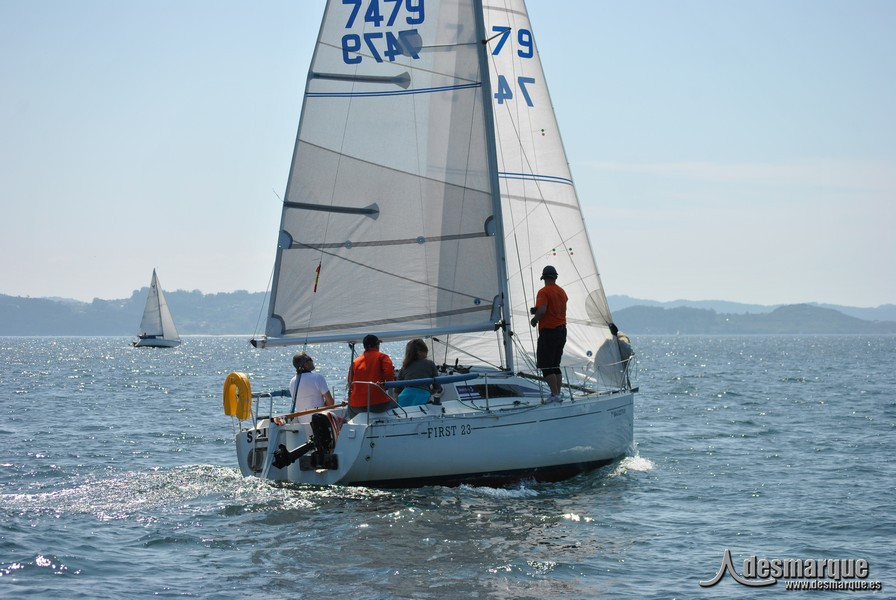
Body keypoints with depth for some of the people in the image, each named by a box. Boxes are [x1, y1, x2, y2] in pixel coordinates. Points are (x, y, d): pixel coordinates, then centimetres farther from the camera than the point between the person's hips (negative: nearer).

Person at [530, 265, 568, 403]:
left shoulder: (544, 292, -13)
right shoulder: (561, 291, 11)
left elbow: (542, 310, -26)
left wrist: (534, 320, -5)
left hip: (548, 331, -8)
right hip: (562, 330, 8)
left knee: (545, 366, -3)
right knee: (555, 365, 13)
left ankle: (555, 394, -9)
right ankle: (557, 394, 12)